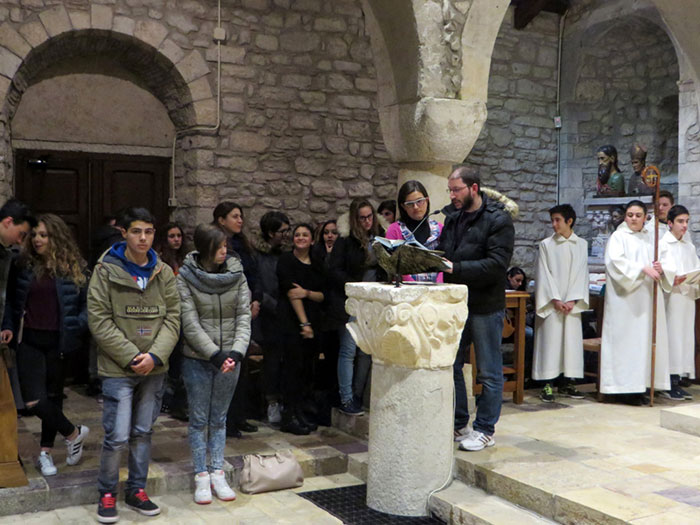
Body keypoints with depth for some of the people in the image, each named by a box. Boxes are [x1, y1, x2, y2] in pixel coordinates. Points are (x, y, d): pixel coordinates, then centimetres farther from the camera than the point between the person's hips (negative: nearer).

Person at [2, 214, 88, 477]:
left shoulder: (74, 268, -1)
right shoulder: (22, 265, 4)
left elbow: (88, 304, 3)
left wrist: (77, 328, -11)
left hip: (58, 342, -1)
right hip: (30, 340, 1)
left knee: (53, 396, 11)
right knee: (33, 400, -8)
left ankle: (46, 452, 28)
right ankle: (74, 433, 14)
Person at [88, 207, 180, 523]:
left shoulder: (164, 273, 5)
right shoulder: (106, 271, -5)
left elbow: (172, 318, 3)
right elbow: (99, 320, -10)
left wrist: (155, 355, -12)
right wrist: (131, 357, -15)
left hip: (155, 368, 4)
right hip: (117, 369, -4)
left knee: (143, 432, 13)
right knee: (117, 436, -3)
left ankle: (136, 490, 29)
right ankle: (107, 493, 18)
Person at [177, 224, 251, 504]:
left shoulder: (236, 274, 0)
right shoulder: (186, 277, -8)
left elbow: (244, 315, -3)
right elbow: (190, 323, -12)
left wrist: (237, 352, -16)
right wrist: (215, 354, -18)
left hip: (229, 358, 2)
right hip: (198, 359, -2)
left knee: (219, 419, 12)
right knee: (199, 420, 6)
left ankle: (218, 473, 21)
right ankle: (201, 476, 17)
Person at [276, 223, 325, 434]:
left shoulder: (316, 266, 15)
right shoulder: (286, 260, -1)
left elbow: (323, 296, 8)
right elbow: (291, 292, -11)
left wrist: (307, 293, -15)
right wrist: (304, 323, -17)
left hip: (311, 320, 6)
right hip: (291, 319, -6)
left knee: (305, 366, 4)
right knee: (294, 364, -9)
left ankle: (297, 413, 13)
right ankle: (290, 417, -4)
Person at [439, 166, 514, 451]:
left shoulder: (498, 220, -10)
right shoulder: (451, 216, 11)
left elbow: (497, 264, -21)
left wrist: (456, 268, -26)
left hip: (485, 305, -7)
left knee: (489, 372, 4)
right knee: (450, 365, 13)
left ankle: (485, 429, 16)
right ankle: (458, 424, 27)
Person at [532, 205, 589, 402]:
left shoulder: (581, 244, 8)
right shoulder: (546, 245, 2)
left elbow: (581, 273, 4)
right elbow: (544, 274, -2)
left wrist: (572, 300, -7)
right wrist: (555, 299, -11)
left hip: (572, 303, 2)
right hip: (551, 302, -2)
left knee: (572, 339, 4)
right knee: (550, 339, -4)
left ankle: (567, 383, 13)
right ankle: (547, 384, 1)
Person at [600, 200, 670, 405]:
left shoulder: (648, 238, 18)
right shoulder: (618, 237, 0)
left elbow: (654, 263, 20)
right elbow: (615, 261, -15)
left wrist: (658, 269, -4)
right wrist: (643, 268, -21)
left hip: (646, 298, 6)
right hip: (625, 299, -6)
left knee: (645, 339, 3)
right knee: (626, 339, -7)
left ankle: (640, 385, 7)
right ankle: (626, 388, -4)